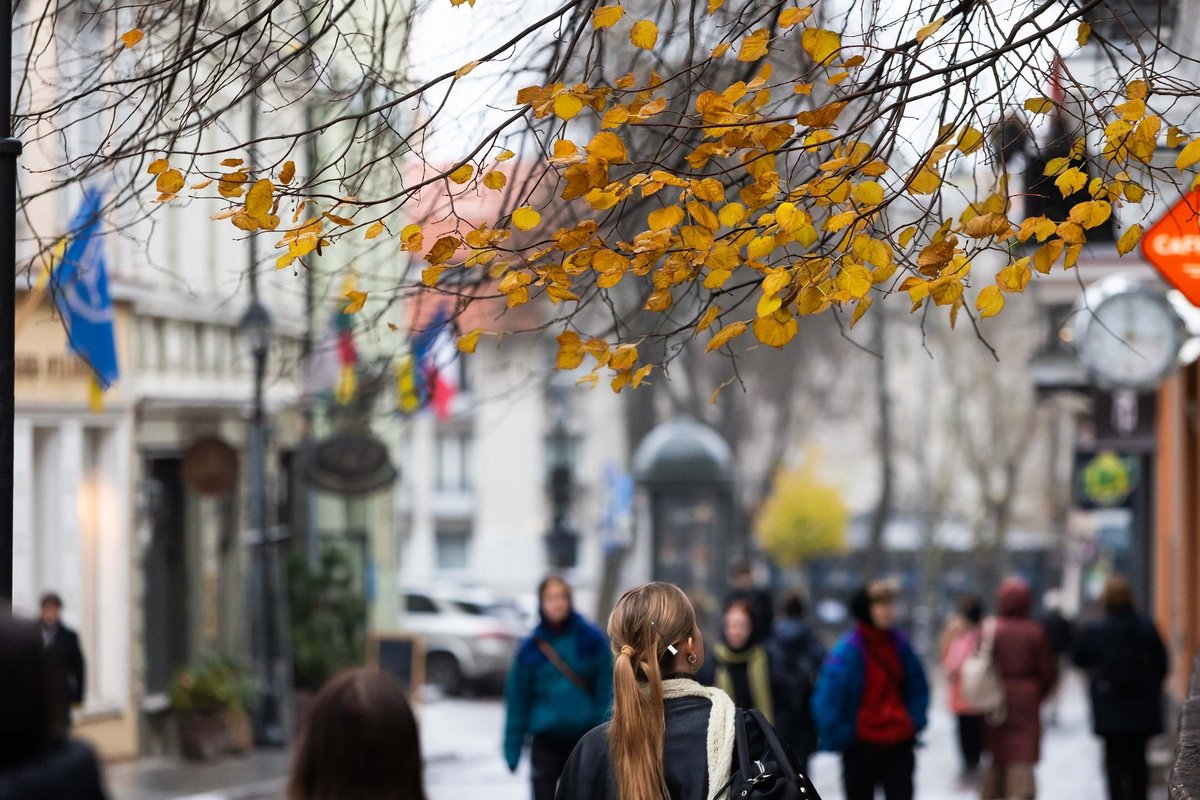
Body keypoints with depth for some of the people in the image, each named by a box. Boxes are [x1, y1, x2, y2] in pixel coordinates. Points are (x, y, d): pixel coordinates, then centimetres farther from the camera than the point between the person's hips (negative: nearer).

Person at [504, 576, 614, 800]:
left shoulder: (591, 639, -3)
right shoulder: (531, 648, -1)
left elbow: (606, 690, -5)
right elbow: (517, 700, 2)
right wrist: (512, 749, 0)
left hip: (584, 738, 0)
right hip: (546, 741, 0)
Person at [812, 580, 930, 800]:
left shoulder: (899, 645, 1)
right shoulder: (848, 651, -16)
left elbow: (919, 687, 15)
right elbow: (827, 700, -16)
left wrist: (915, 722, 4)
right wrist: (840, 738, -12)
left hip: (899, 747, 4)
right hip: (862, 747, -4)